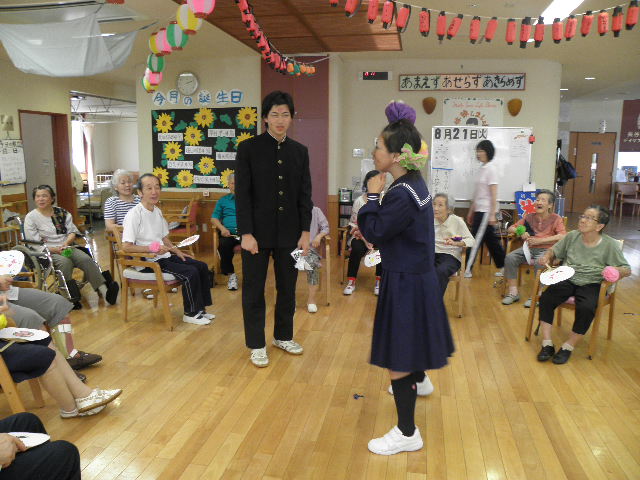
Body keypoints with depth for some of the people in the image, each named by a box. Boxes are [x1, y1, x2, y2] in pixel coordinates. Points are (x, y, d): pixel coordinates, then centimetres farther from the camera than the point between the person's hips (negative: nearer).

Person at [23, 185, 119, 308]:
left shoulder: (62, 212, 14)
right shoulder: (31, 217, 3)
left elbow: (73, 231, 13)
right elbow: (33, 243, -3)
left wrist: (66, 242, -9)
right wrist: (55, 249, -15)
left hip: (66, 248, 3)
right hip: (48, 252, -3)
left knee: (86, 259, -26)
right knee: (65, 262, -36)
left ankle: (104, 290, -38)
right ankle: (70, 297, -33)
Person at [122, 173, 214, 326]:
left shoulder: (157, 211, 12)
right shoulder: (134, 214, -16)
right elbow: (126, 247, -21)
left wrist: (177, 251, 5)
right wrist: (153, 249, -26)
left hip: (164, 256, 9)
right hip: (147, 262, -9)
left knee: (202, 266, 3)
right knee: (190, 273, -21)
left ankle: (200, 309, 12)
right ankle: (190, 313, -4)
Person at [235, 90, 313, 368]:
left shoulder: (300, 151, 7)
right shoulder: (249, 148, -4)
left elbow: (305, 195, 7)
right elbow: (242, 194, -7)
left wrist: (305, 232, 1)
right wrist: (246, 233, -13)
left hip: (289, 233, 4)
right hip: (257, 232, -3)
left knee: (288, 288, 13)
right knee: (254, 290, 6)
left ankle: (283, 336, 31)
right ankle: (257, 345, 21)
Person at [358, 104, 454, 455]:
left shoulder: (403, 195, -26)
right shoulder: (414, 183, 4)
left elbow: (374, 231, -22)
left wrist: (373, 195, -13)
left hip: (406, 282, -10)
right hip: (416, 275, 10)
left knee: (397, 354, -1)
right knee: (408, 342, 32)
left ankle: (407, 434, 12)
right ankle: (418, 380, 60)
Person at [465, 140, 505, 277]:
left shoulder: (491, 169, -10)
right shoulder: (482, 169, 14)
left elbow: (494, 194, -14)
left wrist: (492, 214, -18)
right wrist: (471, 212, 18)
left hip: (485, 211, -8)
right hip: (479, 210, 8)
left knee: (475, 240, -5)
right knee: (491, 241, 12)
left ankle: (467, 270, 0)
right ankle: (502, 268, 21)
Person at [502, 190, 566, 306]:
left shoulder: (556, 219, 4)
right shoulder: (529, 217, 15)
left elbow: (562, 236, -12)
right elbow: (511, 228, 19)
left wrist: (539, 241, -18)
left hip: (546, 249, -4)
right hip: (528, 248, 4)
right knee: (509, 258, -23)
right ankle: (513, 292, -14)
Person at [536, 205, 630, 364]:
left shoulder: (610, 245, -3)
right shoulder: (572, 236, 5)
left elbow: (627, 270, 1)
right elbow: (554, 251, 18)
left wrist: (615, 271, -22)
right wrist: (547, 257, -5)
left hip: (591, 284, -3)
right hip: (566, 280, 3)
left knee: (586, 308, -33)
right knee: (546, 298, -24)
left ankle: (568, 347, -13)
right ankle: (547, 344, -15)